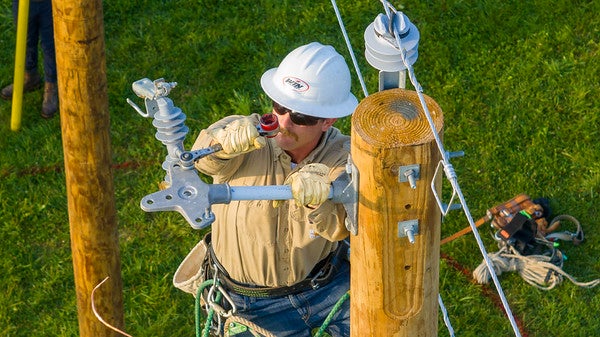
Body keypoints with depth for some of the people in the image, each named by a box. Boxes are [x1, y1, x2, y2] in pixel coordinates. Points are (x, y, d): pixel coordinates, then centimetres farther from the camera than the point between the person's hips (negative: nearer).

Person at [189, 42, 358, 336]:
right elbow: (205, 157, -41)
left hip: (326, 286, 1)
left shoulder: (343, 158, -15)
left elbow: (338, 226, -33)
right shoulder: (250, 133, -19)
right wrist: (226, 141, -65)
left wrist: (317, 196, -55)